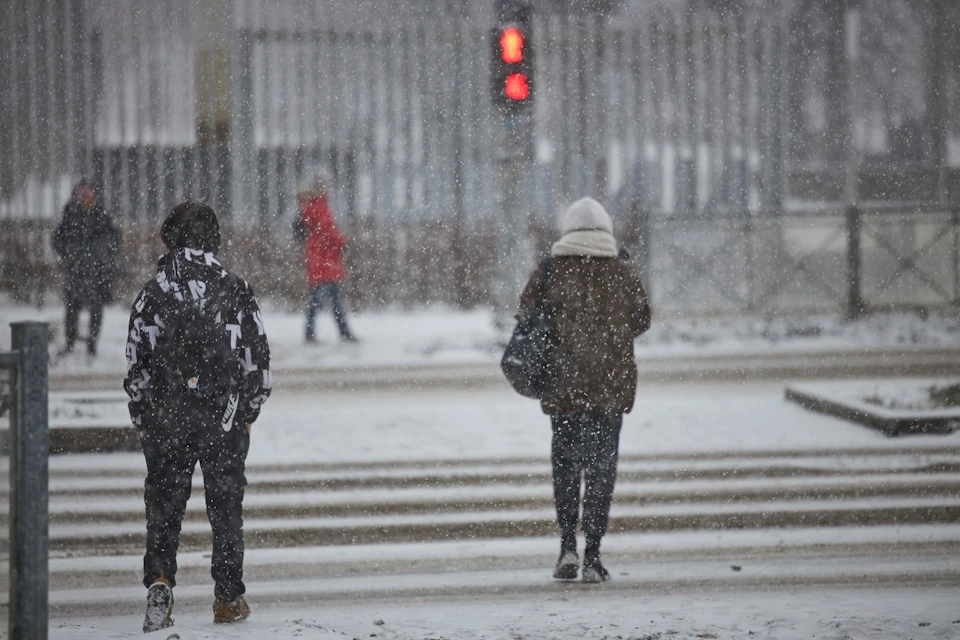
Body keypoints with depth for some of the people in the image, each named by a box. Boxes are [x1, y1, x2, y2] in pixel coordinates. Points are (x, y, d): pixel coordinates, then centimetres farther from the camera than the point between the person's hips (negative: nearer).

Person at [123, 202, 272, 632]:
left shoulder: (153, 293, -6)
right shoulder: (235, 291, -4)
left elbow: (137, 363, -4)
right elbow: (258, 357, 0)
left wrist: (140, 417, 8)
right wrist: (249, 411, 13)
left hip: (166, 418, 0)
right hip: (225, 418, 0)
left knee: (164, 505, 9)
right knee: (225, 507, 11)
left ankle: (159, 578, -13)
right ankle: (228, 600, 16)